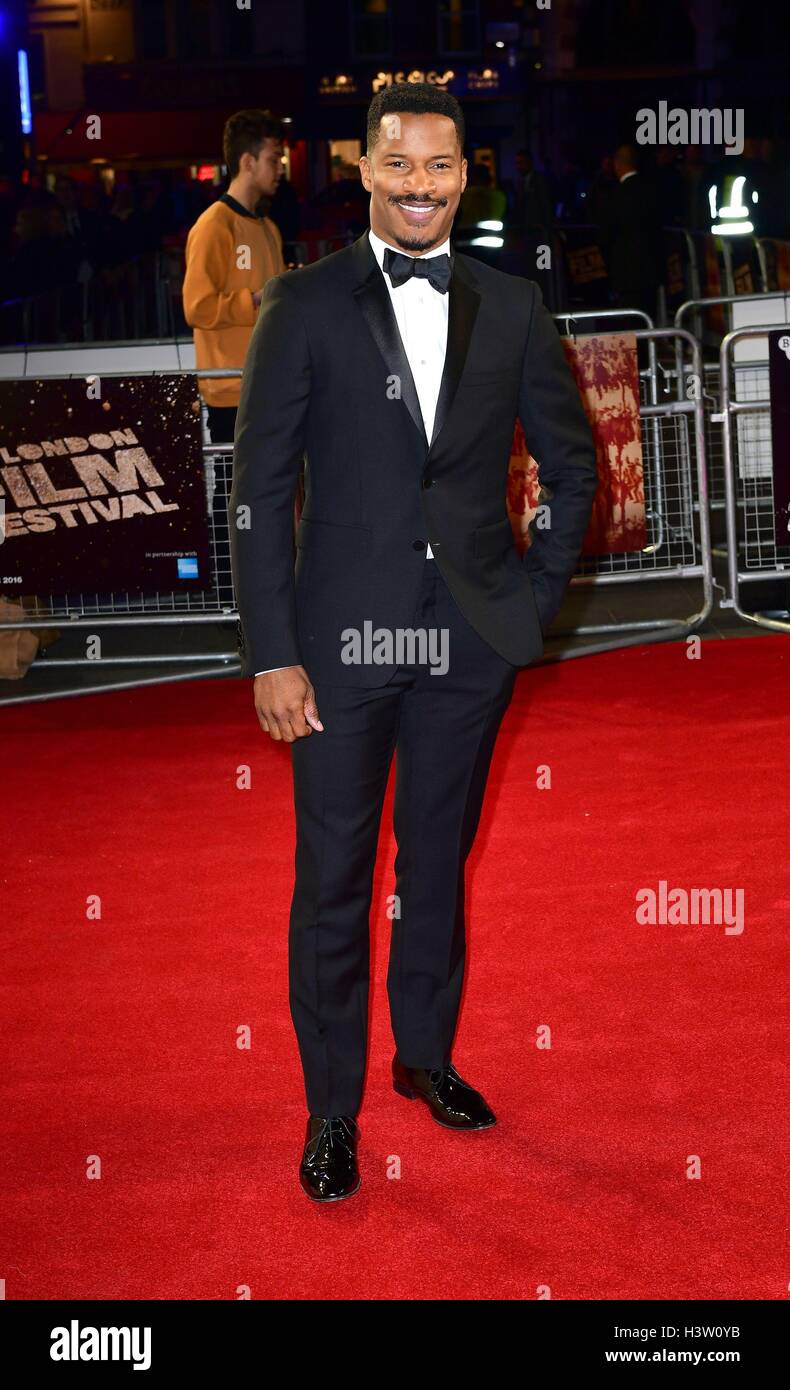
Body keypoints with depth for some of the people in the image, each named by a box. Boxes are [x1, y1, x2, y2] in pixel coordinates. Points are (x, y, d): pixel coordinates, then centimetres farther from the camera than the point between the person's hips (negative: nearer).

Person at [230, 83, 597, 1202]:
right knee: (334, 880, 5)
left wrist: (539, 595, 5)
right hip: (343, 640, -2)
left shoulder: (512, 308, 4)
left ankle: (426, 1055, 36)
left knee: (439, 862, 17)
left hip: (471, 644, 3)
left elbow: (573, 463, 14)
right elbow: (260, 488, -5)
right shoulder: (305, 303, -3)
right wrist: (271, 654, -10)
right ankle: (332, 1109, 19)